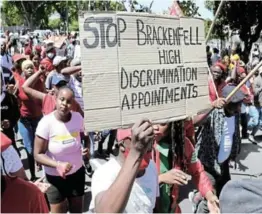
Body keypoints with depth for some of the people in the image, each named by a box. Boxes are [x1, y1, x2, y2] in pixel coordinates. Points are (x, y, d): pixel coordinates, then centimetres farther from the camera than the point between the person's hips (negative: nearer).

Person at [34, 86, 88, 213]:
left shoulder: (78, 118, -11)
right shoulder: (46, 123, -21)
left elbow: (85, 137, 9)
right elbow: (38, 155, -16)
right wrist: (58, 164, -31)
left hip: (77, 172, 3)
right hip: (55, 176, -3)